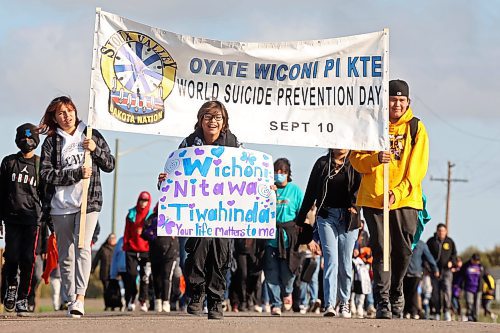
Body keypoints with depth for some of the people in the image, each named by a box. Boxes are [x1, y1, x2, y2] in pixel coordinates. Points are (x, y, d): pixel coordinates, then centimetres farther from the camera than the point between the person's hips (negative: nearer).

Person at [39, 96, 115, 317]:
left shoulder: (91, 135, 11)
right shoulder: (51, 142, 7)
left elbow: (110, 165, 13)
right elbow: (46, 174, -5)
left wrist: (95, 149, -5)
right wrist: (77, 173, -13)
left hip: (88, 202, -1)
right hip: (60, 207, 1)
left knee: (83, 246, -19)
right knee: (65, 255, 4)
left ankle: (80, 297, -26)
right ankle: (71, 299, 10)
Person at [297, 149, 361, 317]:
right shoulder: (322, 163, 11)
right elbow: (310, 192, 13)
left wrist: (354, 205, -16)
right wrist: (300, 219, 13)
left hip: (348, 218, 0)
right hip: (327, 216, 0)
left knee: (345, 263, 2)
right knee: (331, 260, -11)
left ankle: (344, 302, 17)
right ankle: (329, 305, -15)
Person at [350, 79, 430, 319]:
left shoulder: (416, 128, 4)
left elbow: (418, 167, -2)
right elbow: (356, 158, 4)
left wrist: (398, 192, -13)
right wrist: (375, 159, -18)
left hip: (405, 200, 0)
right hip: (374, 199, 0)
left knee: (403, 251, 4)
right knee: (381, 250, -5)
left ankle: (396, 295, 23)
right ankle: (382, 302, -4)